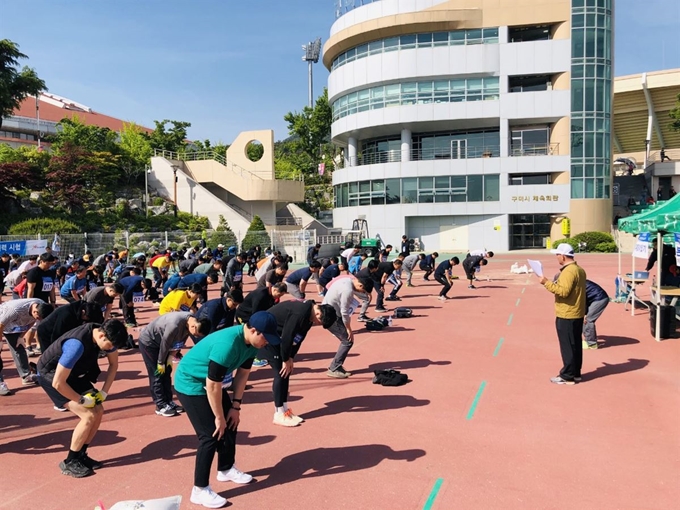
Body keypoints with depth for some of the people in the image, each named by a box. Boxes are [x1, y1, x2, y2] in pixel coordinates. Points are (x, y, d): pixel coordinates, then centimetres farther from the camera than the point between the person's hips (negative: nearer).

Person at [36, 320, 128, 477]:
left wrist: (104, 392, -7)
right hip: (50, 374, -7)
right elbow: (58, 383, -35)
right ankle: (69, 462, 0)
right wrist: (82, 400, -22)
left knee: (98, 411, -1)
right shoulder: (77, 344, -39)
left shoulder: (105, 335, -17)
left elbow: (113, 364, 1)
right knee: (88, 416, -16)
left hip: (74, 374, 8)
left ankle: (81, 455, 15)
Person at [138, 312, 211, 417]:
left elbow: (180, 342, 0)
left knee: (166, 373, 8)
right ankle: (161, 406, 1)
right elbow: (165, 344, -26)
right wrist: (160, 363, -13)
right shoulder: (175, 324, -39)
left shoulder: (191, 321, -14)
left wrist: (170, 357, -1)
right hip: (148, 342, -8)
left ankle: (168, 402, 15)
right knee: (157, 375, -6)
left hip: (160, 342, 8)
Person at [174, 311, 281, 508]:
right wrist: (219, 417, -18)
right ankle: (199, 490, 1)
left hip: (212, 383, 9)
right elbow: (212, 385, -30)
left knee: (231, 423, 15)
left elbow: (243, 373, 2)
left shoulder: (251, 342, -11)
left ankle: (226, 469, 34)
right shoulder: (227, 344, -37)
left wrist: (235, 406, 3)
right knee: (211, 435, -11)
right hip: (191, 384, -9)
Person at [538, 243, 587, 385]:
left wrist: (547, 283, -24)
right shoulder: (579, 269, 12)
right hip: (577, 314, 10)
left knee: (567, 346, -3)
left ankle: (568, 376, 3)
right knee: (575, 345, 15)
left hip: (567, 315, -10)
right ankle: (575, 373, 23)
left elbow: (563, 291, -28)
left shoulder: (568, 271, -20)